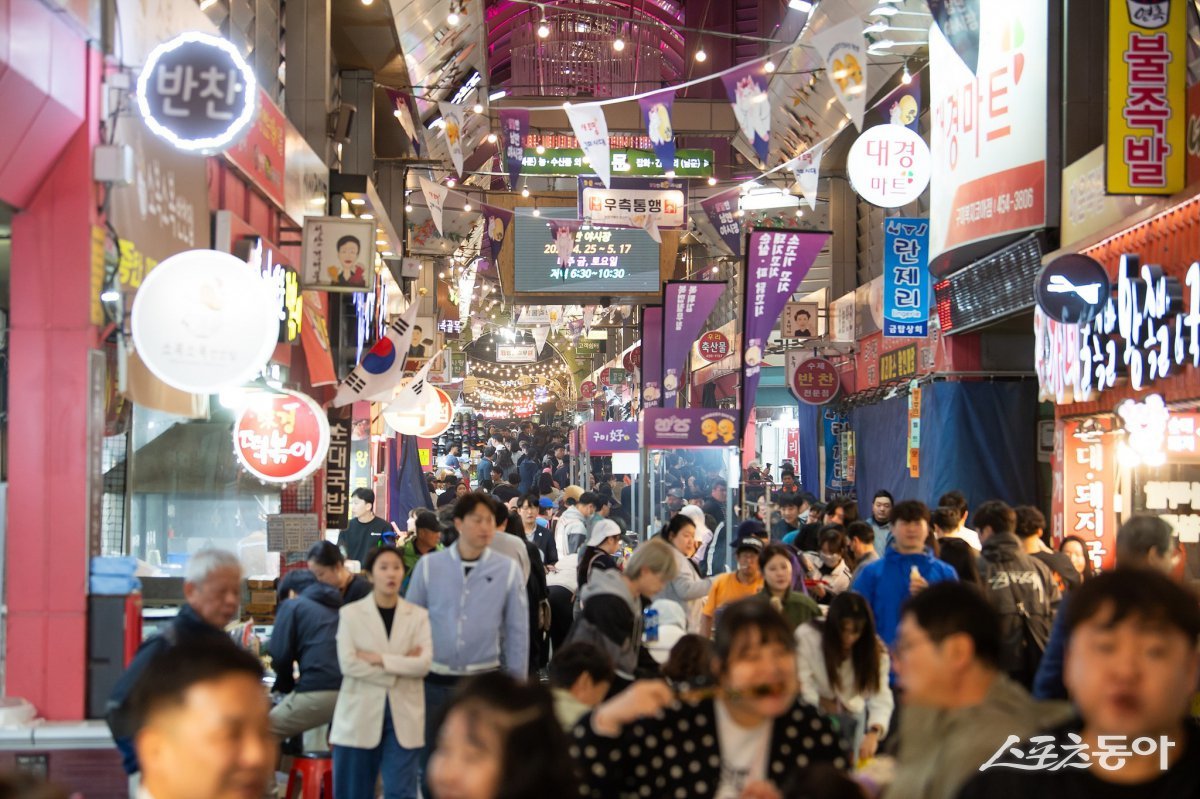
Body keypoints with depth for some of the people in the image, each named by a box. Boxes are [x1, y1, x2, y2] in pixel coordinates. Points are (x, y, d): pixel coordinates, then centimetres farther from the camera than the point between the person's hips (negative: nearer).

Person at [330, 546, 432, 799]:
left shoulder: (418, 615, 7)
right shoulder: (351, 613, 2)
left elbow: (424, 663, -7)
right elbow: (348, 664, -10)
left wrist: (379, 659, -13)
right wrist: (400, 667, -11)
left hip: (403, 715, 1)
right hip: (360, 714, 0)